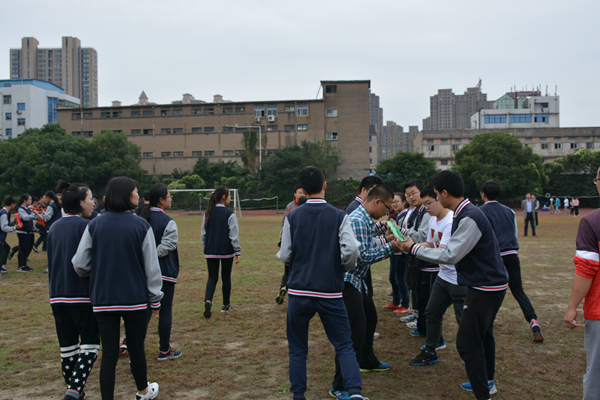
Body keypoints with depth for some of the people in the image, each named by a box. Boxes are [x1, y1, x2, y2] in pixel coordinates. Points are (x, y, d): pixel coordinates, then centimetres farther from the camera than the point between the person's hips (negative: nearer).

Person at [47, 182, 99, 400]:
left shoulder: (54, 227, 11)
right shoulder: (85, 226, -11)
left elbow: (51, 262, 18)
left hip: (58, 296, 7)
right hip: (82, 295, -7)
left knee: (67, 347, 13)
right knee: (89, 344, 0)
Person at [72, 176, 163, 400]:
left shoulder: (94, 226, -2)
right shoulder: (141, 226, -9)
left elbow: (79, 264, 1)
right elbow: (151, 267, -6)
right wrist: (155, 298, 5)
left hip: (102, 300, 2)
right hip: (135, 299, -1)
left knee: (109, 354, 6)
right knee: (136, 348, 15)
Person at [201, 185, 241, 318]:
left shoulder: (208, 213, 4)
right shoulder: (230, 214, -11)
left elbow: (203, 234, 9)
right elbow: (234, 235, -11)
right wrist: (237, 252, -5)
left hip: (211, 251, 3)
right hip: (227, 251, -3)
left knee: (212, 277, 7)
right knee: (226, 277, 11)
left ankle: (208, 300, -18)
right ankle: (226, 306, 21)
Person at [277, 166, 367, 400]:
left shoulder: (292, 217, -1)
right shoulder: (339, 216, -3)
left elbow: (285, 256, 0)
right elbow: (352, 251, -13)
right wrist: (345, 267, 7)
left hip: (299, 291, 1)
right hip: (330, 291, 0)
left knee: (297, 349, 13)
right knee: (344, 345, 8)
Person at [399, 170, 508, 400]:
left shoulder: (470, 218, -23)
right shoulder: (465, 213, 8)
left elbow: (451, 255, -25)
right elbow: (458, 251, 18)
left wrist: (414, 249, -17)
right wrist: (436, 248, 16)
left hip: (485, 287, -11)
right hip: (487, 284, 11)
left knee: (468, 342, -7)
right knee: (482, 335, 24)